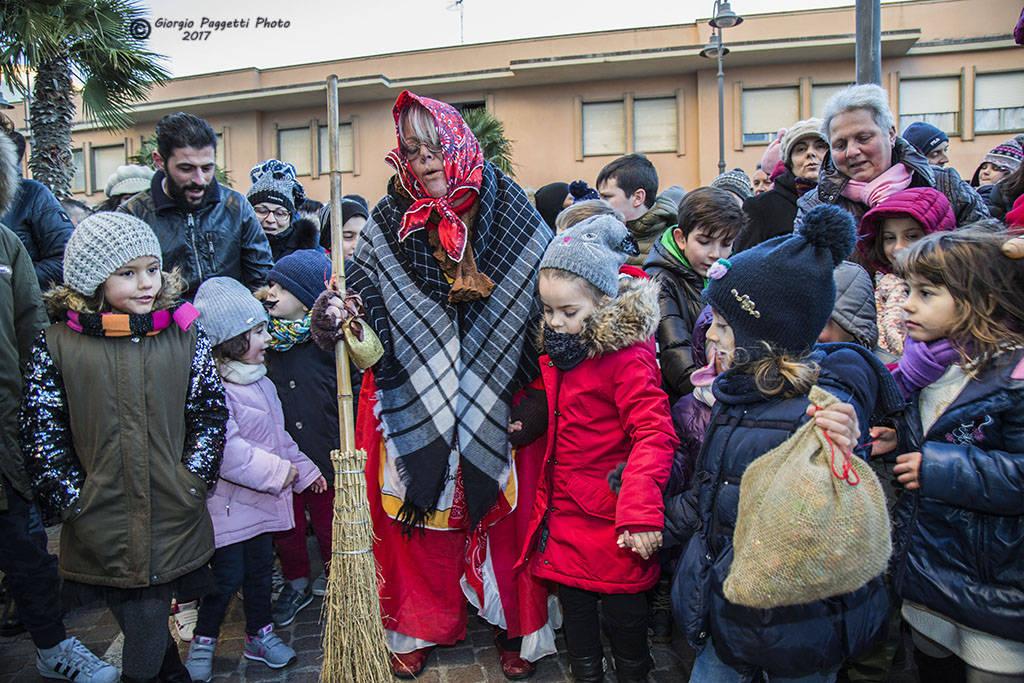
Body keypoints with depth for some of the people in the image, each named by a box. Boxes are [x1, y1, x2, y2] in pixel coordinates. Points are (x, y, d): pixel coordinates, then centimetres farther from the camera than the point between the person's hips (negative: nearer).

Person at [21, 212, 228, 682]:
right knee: (141, 624, 9)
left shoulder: (184, 335, 1)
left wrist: (193, 480, -3)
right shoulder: (57, 345, -2)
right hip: (102, 532, 0)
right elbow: (41, 433, 0)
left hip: (175, 518, 1)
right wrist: (72, 498, -4)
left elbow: (210, 412, 3)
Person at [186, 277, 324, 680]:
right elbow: (223, 449, -29)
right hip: (227, 501, -8)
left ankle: (260, 635, 33)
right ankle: (203, 640, 25)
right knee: (227, 575, 2)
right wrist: (277, 471, -23)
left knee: (260, 568, 17)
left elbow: (278, 436, 20)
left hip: (263, 499, 8)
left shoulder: (260, 381, 11)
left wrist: (303, 469, 18)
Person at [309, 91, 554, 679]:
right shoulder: (387, 227, 1)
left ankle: (517, 627, 31)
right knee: (420, 517, 10)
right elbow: (364, 302, -1)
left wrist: (539, 396, -6)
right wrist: (335, 320, -25)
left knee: (507, 512, 9)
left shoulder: (513, 214, -3)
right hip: (413, 405, 1)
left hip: (500, 408, 0)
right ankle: (420, 627, 34)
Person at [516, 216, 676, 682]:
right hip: (564, 509, 7)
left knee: (623, 605, 12)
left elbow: (654, 434, -26)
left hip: (612, 517, -6)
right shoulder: (557, 350, 5)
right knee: (573, 598, 18)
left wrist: (641, 512, -32)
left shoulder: (627, 357, -20)